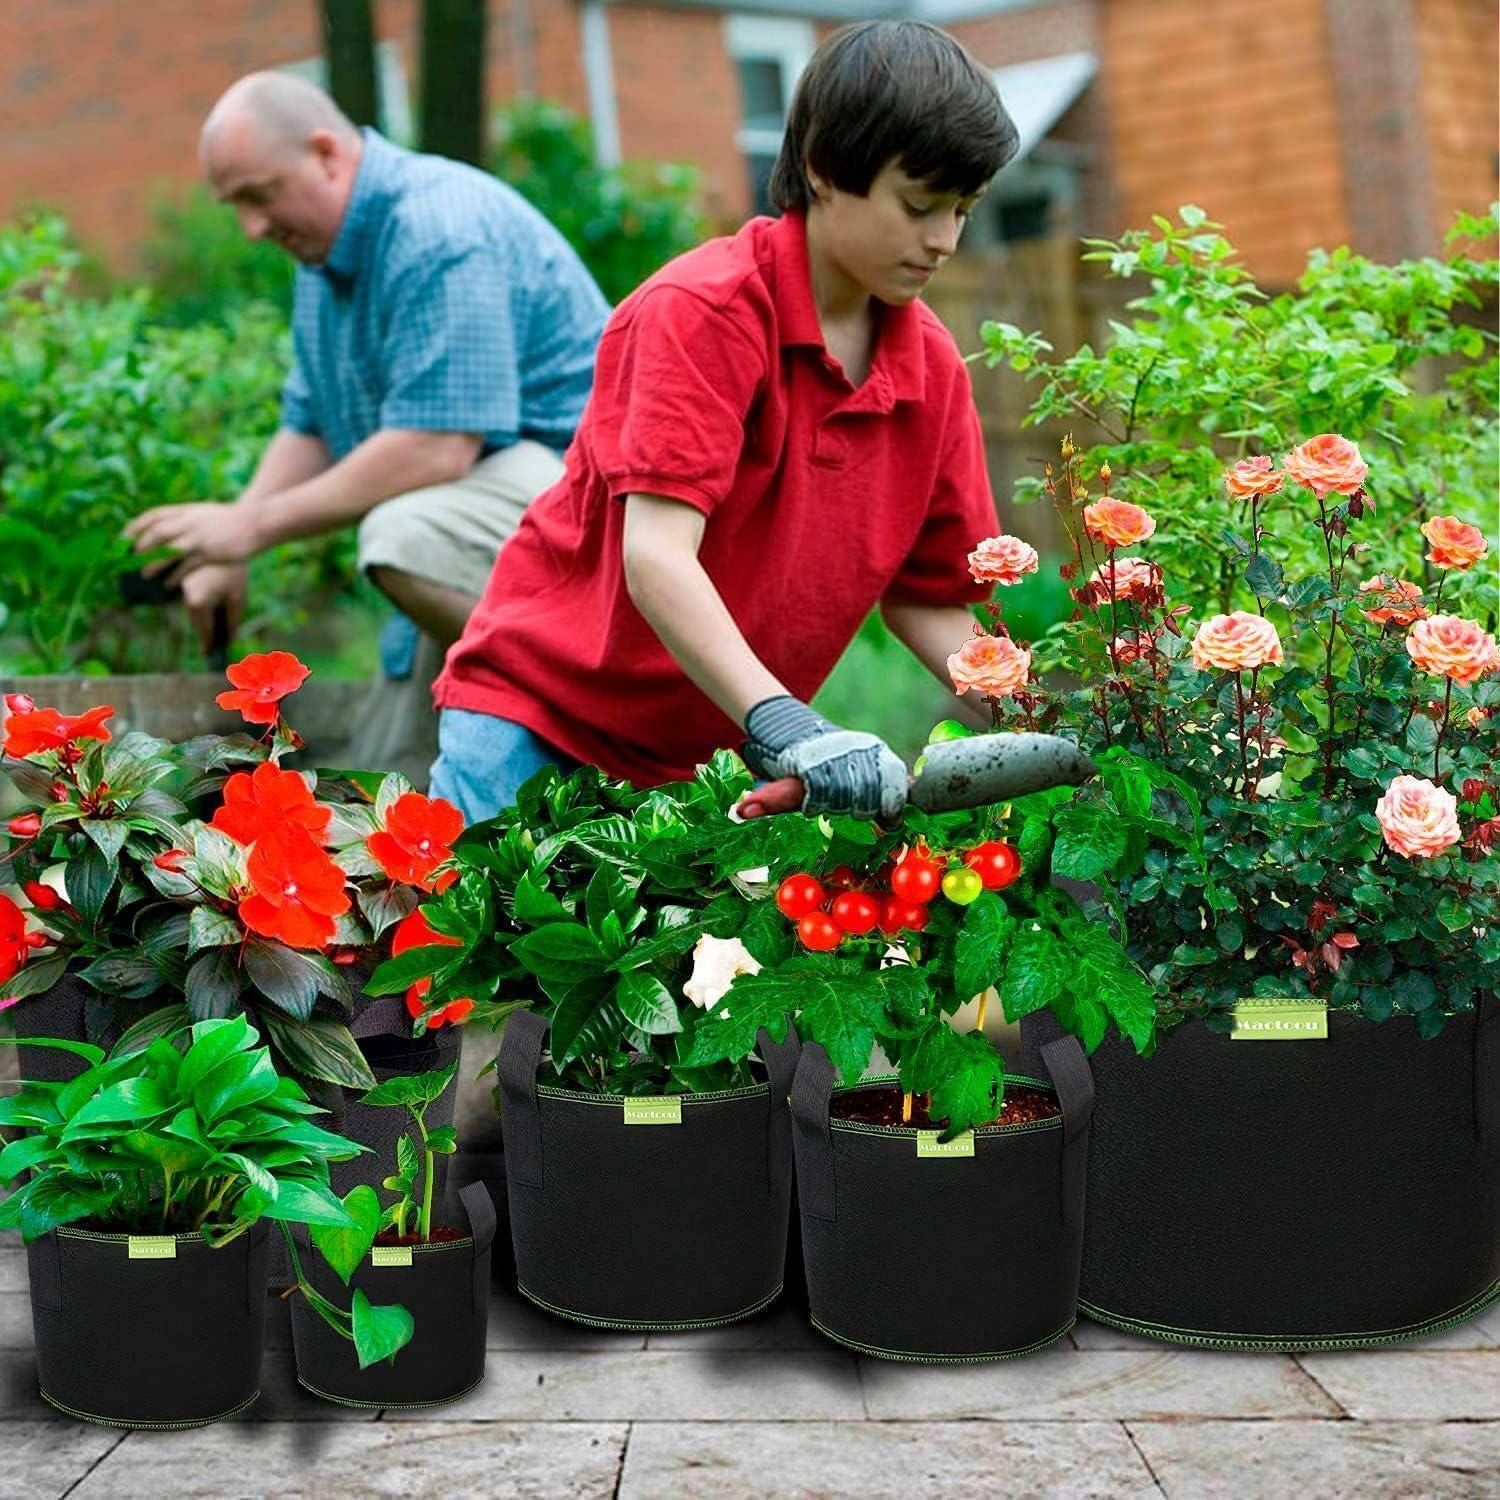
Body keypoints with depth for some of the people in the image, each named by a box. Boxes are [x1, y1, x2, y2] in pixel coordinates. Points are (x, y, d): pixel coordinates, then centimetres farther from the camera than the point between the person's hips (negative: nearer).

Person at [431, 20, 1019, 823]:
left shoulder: (934, 370, 1)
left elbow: (931, 600, 5)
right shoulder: (704, 310, -18)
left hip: (707, 752, 5)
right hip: (535, 712, -5)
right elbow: (656, 555, -28)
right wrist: (783, 726, -38)